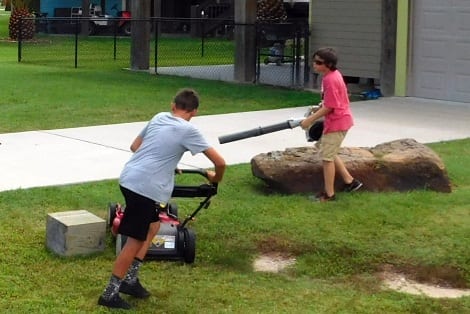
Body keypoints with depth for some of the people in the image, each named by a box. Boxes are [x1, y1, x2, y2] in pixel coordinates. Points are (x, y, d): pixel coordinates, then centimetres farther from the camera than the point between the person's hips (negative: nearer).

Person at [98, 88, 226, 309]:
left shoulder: (158, 118, 15)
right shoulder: (188, 130, -3)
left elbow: (134, 146, 27)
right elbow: (220, 162, -4)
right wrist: (216, 178, 19)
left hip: (129, 179, 7)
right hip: (146, 187, -7)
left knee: (153, 226, 24)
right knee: (136, 240, 3)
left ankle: (130, 279, 25)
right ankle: (110, 294, 8)